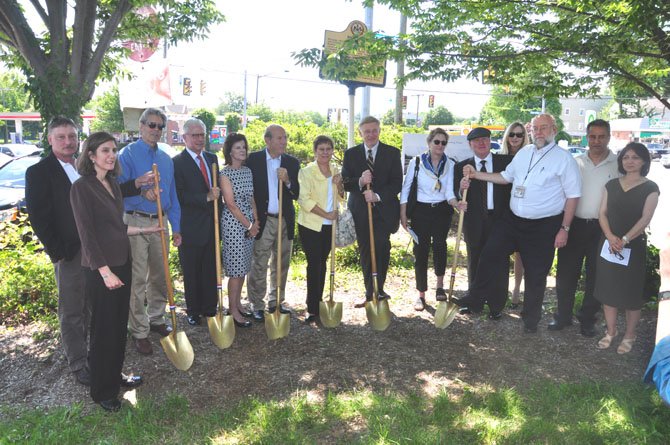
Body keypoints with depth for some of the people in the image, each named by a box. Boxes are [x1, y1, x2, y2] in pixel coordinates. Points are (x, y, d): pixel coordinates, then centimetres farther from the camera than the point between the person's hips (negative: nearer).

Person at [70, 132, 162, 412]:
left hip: (122, 262, 8)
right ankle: (102, 390, 21)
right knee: (103, 328, 4)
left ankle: (115, 375, 34)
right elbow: (87, 234, -18)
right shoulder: (82, 187, -14)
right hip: (99, 268, -8)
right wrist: (105, 271, -21)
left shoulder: (112, 183, 9)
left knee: (120, 324, 17)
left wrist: (144, 230, 18)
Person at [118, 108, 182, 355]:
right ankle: (139, 331, 9)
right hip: (136, 222, -6)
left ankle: (156, 319, 30)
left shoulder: (166, 159, 12)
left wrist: (176, 227, 11)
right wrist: (141, 191, -30)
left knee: (159, 276, 14)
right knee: (137, 279, -1)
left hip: (160, 222, 6)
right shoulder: (128, 154, -5)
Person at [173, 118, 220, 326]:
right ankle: (193, 311, 23)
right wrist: (206, 197, -24)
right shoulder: (177, 162, -9)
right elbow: (180, 195, -17)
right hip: (191, 227, -5)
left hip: (212, 225, 5)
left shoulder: (212, 158, 11)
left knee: (211, 269, 13)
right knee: (192, 272, 8)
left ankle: (209, 308, 27)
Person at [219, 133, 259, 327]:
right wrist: (249, 225, -12)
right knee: (236, 269, -2)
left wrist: (256, 222, 2)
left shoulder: (247, 171, 11)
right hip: (233, 223, -7)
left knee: (243, 267, 13)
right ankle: (233, 311, 8)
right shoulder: (225, 174, -10)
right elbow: (231, 204, -13)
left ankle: (238, 304, 25)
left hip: (249, 223, 7)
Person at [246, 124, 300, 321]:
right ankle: (257, 307, 11)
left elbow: (297, 194, 2)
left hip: (285, 221, 4)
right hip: (262, 221, -4)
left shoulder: (292, 162, 5)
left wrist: (287, 181, -17)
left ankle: (275, 302, 28)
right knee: (258, 266, -1)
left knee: (281, 265, 13)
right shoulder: (253, 159, -4)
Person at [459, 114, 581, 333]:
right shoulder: (524, 152, 8)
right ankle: (475, 300, 18)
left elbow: (573, 196, -8)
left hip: (543, 226, -5)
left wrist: (564, 228, -11)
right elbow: (506, 176, 20)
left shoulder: (564, 159, -9)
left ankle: (531, 319, 26)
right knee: (490, 256, 2)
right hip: (513, 220, 5)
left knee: (536, 275, 7)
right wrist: (477, 174, 12)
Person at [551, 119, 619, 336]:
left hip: (602, 228, -1)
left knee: (596, 276, 10)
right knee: (566, 273, 7)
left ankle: (587, 319, 25)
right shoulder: (575, 162, 4)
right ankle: (563, 315, 22)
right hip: (574, 225, 2)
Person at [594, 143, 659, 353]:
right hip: (608, 245, 3)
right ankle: (610, 331, 22)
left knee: (631, 293, 3)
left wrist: (624, 240, -21)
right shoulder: (612, 185, 9)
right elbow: (602, 213, 3)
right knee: (608, 289, 8)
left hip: (634, 247, -3)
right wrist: (610, 237, -13)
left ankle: (629, 336, 18)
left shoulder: (650, 188, -2)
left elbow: (645, 219, -10)